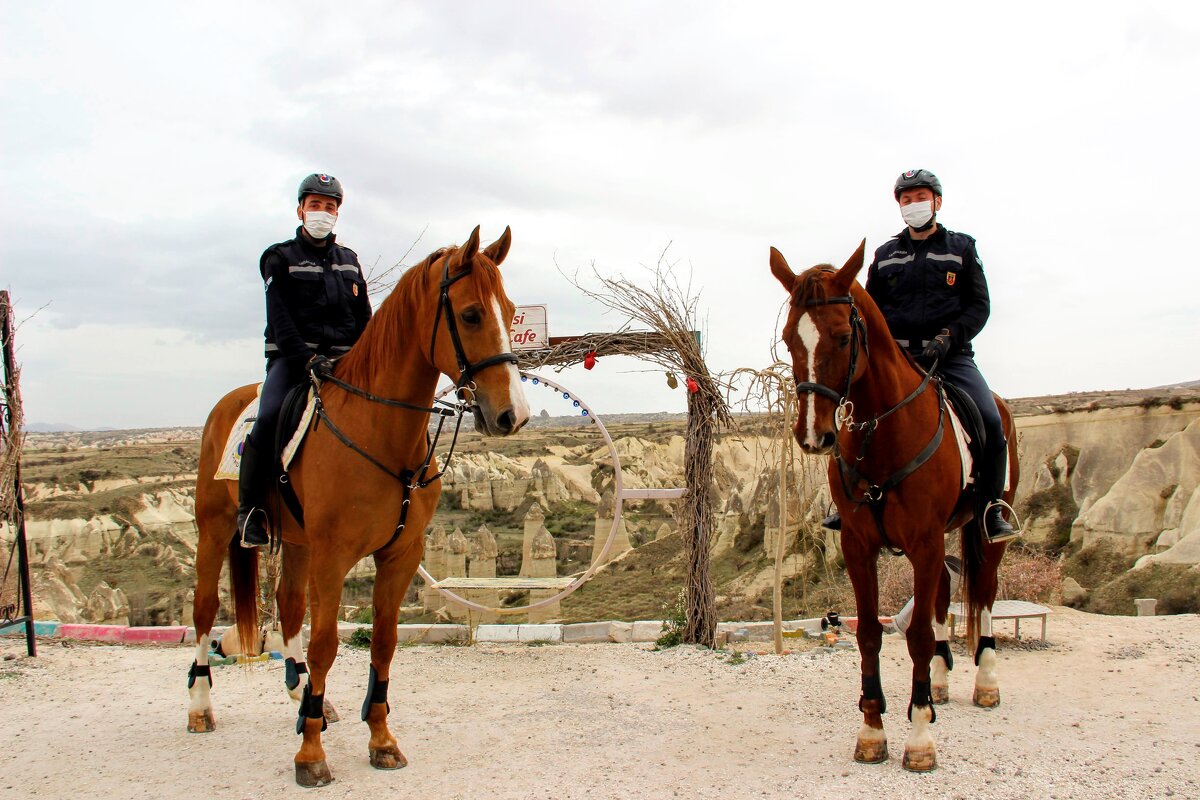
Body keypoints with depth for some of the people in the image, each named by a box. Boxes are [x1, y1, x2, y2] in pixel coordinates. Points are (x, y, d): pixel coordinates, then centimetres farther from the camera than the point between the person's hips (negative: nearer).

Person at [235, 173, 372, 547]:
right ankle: (250, 509, -17)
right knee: (269, 418, -29)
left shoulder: (349, 261, 19)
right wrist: (307, 358, -21)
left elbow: (365, 320, 18)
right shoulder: (280, 258, 6)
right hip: (291, 357, -4)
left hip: (342, 359, 4)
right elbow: (280, 320, -6)